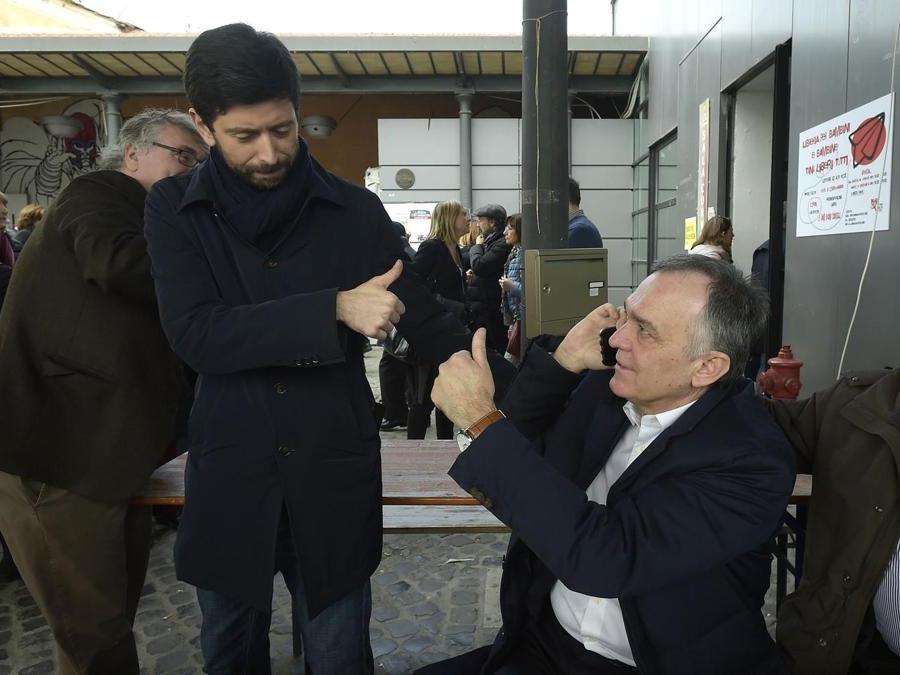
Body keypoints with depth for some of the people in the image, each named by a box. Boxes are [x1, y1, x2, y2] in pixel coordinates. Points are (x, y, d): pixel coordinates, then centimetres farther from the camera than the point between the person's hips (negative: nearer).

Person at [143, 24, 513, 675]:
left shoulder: (356, 211, -3)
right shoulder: (176, 209, -2)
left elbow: (430, 323, -1)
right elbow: (196, 335, -16)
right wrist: (334, 309, -25)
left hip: (335, 474, 0)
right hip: (228, 475, 1)